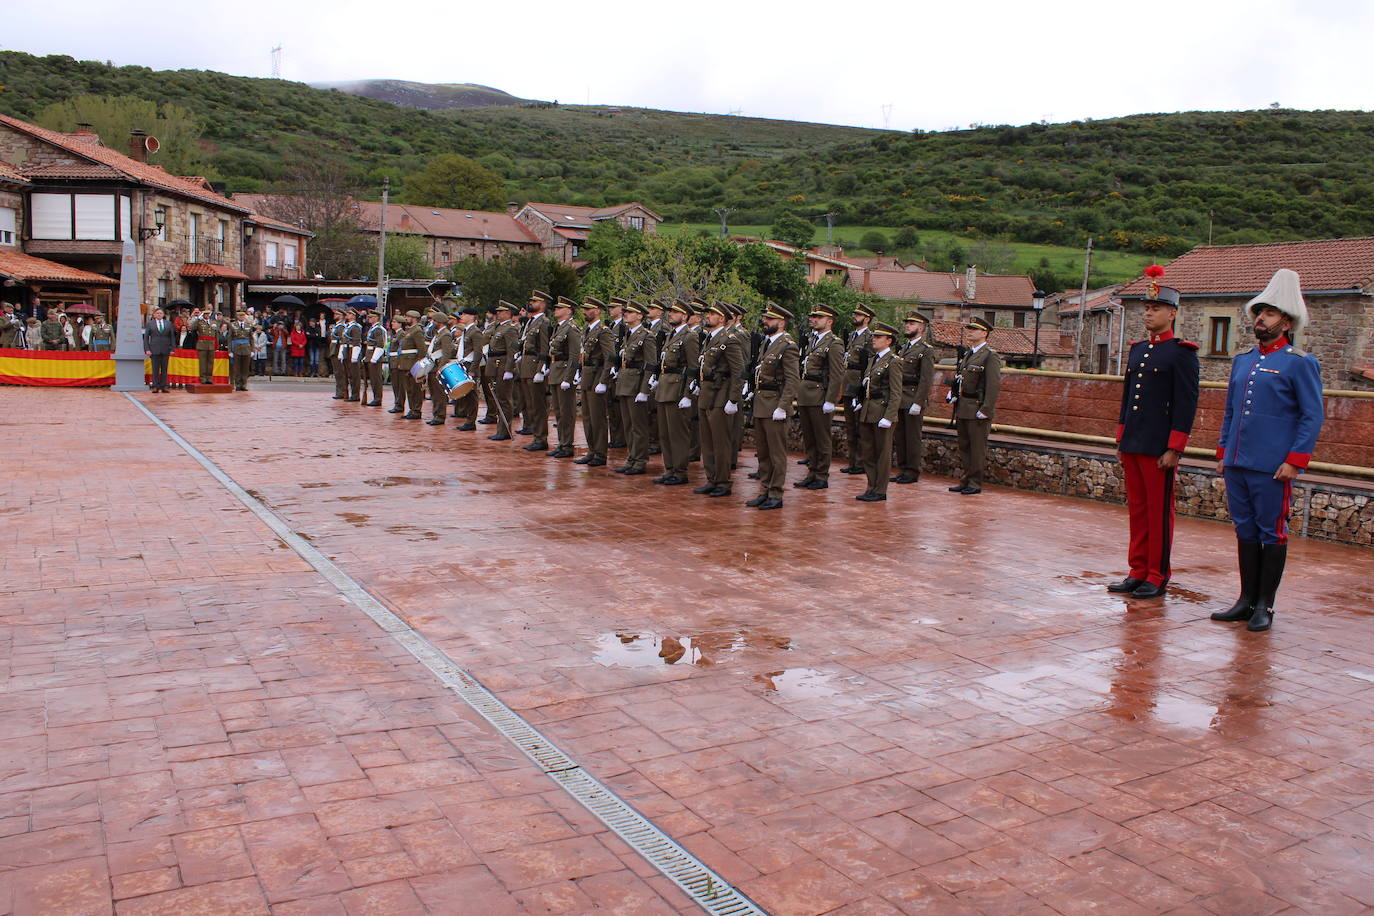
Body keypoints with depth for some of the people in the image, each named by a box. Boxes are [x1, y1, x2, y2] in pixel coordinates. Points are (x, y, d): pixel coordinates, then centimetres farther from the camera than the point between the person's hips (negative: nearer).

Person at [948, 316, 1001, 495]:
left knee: (977, 447, -1)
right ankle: (966, 480, 22)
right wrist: (952, 393, 7)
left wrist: (985, 410, -19)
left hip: (977, 410, -8)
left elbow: (994, 385, -16)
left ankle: (975, 483, 6)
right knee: (964, 446, 14)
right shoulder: (967, 355, 15)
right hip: (962, 409, 9)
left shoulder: (990, 356, -10)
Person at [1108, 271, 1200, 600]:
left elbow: (1187, 403, -11)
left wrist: (1174, 449, -15)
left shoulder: (1182, 352, -7)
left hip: (1159, 448, -7)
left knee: (1159, 512, 2)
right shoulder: (1137, 348, 14)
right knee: (1137, 509, 11)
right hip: (1132, 446, 7)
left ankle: (1157, 577, 10)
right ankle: (1138, 572, 19)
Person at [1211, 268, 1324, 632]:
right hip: (1237, 464, 6)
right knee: (1246, 531, 11)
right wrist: (1223, 452, 14)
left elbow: (1312, 417, -8)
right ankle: (1247, 600, 20)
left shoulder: (1300, 363, -5)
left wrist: (1294, 461, -14)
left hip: (1273, 468, -6)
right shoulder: (1243, 360, 13)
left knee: (1272, 534, 3)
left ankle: (1265, 606, 11)